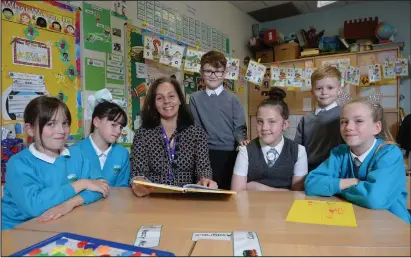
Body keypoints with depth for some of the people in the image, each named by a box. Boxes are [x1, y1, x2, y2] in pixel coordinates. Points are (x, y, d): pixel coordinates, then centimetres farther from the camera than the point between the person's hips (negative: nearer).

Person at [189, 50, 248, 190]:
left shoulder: (232, 99, 3)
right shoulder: (195, 98, 6)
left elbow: (239, 127, -1)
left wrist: (242, 140, -21)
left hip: (229, 153, 0)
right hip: (204, 153, 1)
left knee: (228, 188, 7)